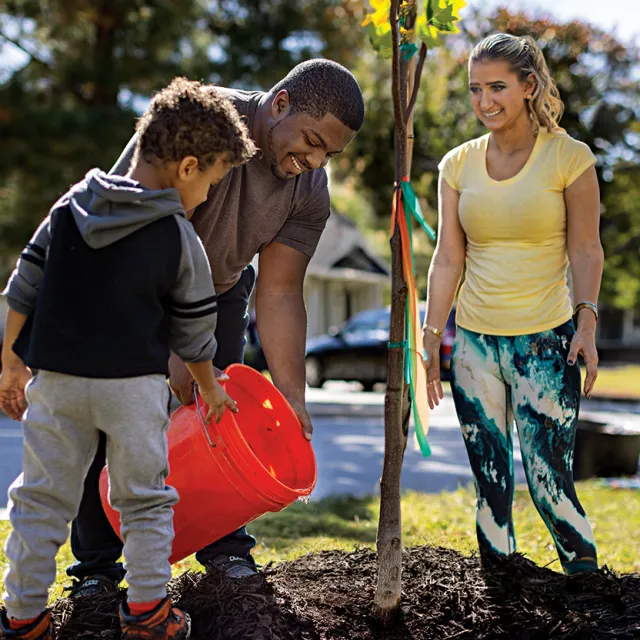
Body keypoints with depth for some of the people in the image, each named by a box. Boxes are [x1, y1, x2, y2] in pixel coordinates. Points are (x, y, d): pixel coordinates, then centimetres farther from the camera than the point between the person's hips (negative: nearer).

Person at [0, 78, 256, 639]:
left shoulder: (68, 208, 4)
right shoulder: (179, 237, -6)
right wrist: (210, 387, 20)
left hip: (55, 377, 3)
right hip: (133, 383, -3)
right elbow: (194, 330, 3)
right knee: (145, 496, 13)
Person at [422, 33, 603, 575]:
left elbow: (585, 250, -2)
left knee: (549, 482, -6)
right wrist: (431, 338, 3)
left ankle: (588, 580, 14)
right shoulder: (458, 164, 6)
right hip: (475, 343, 4)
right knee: (490, 485, 8)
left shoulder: (569, 157, -3)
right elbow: (448, 258, 7)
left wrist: (587, 321, -13)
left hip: (546, 342, -3)